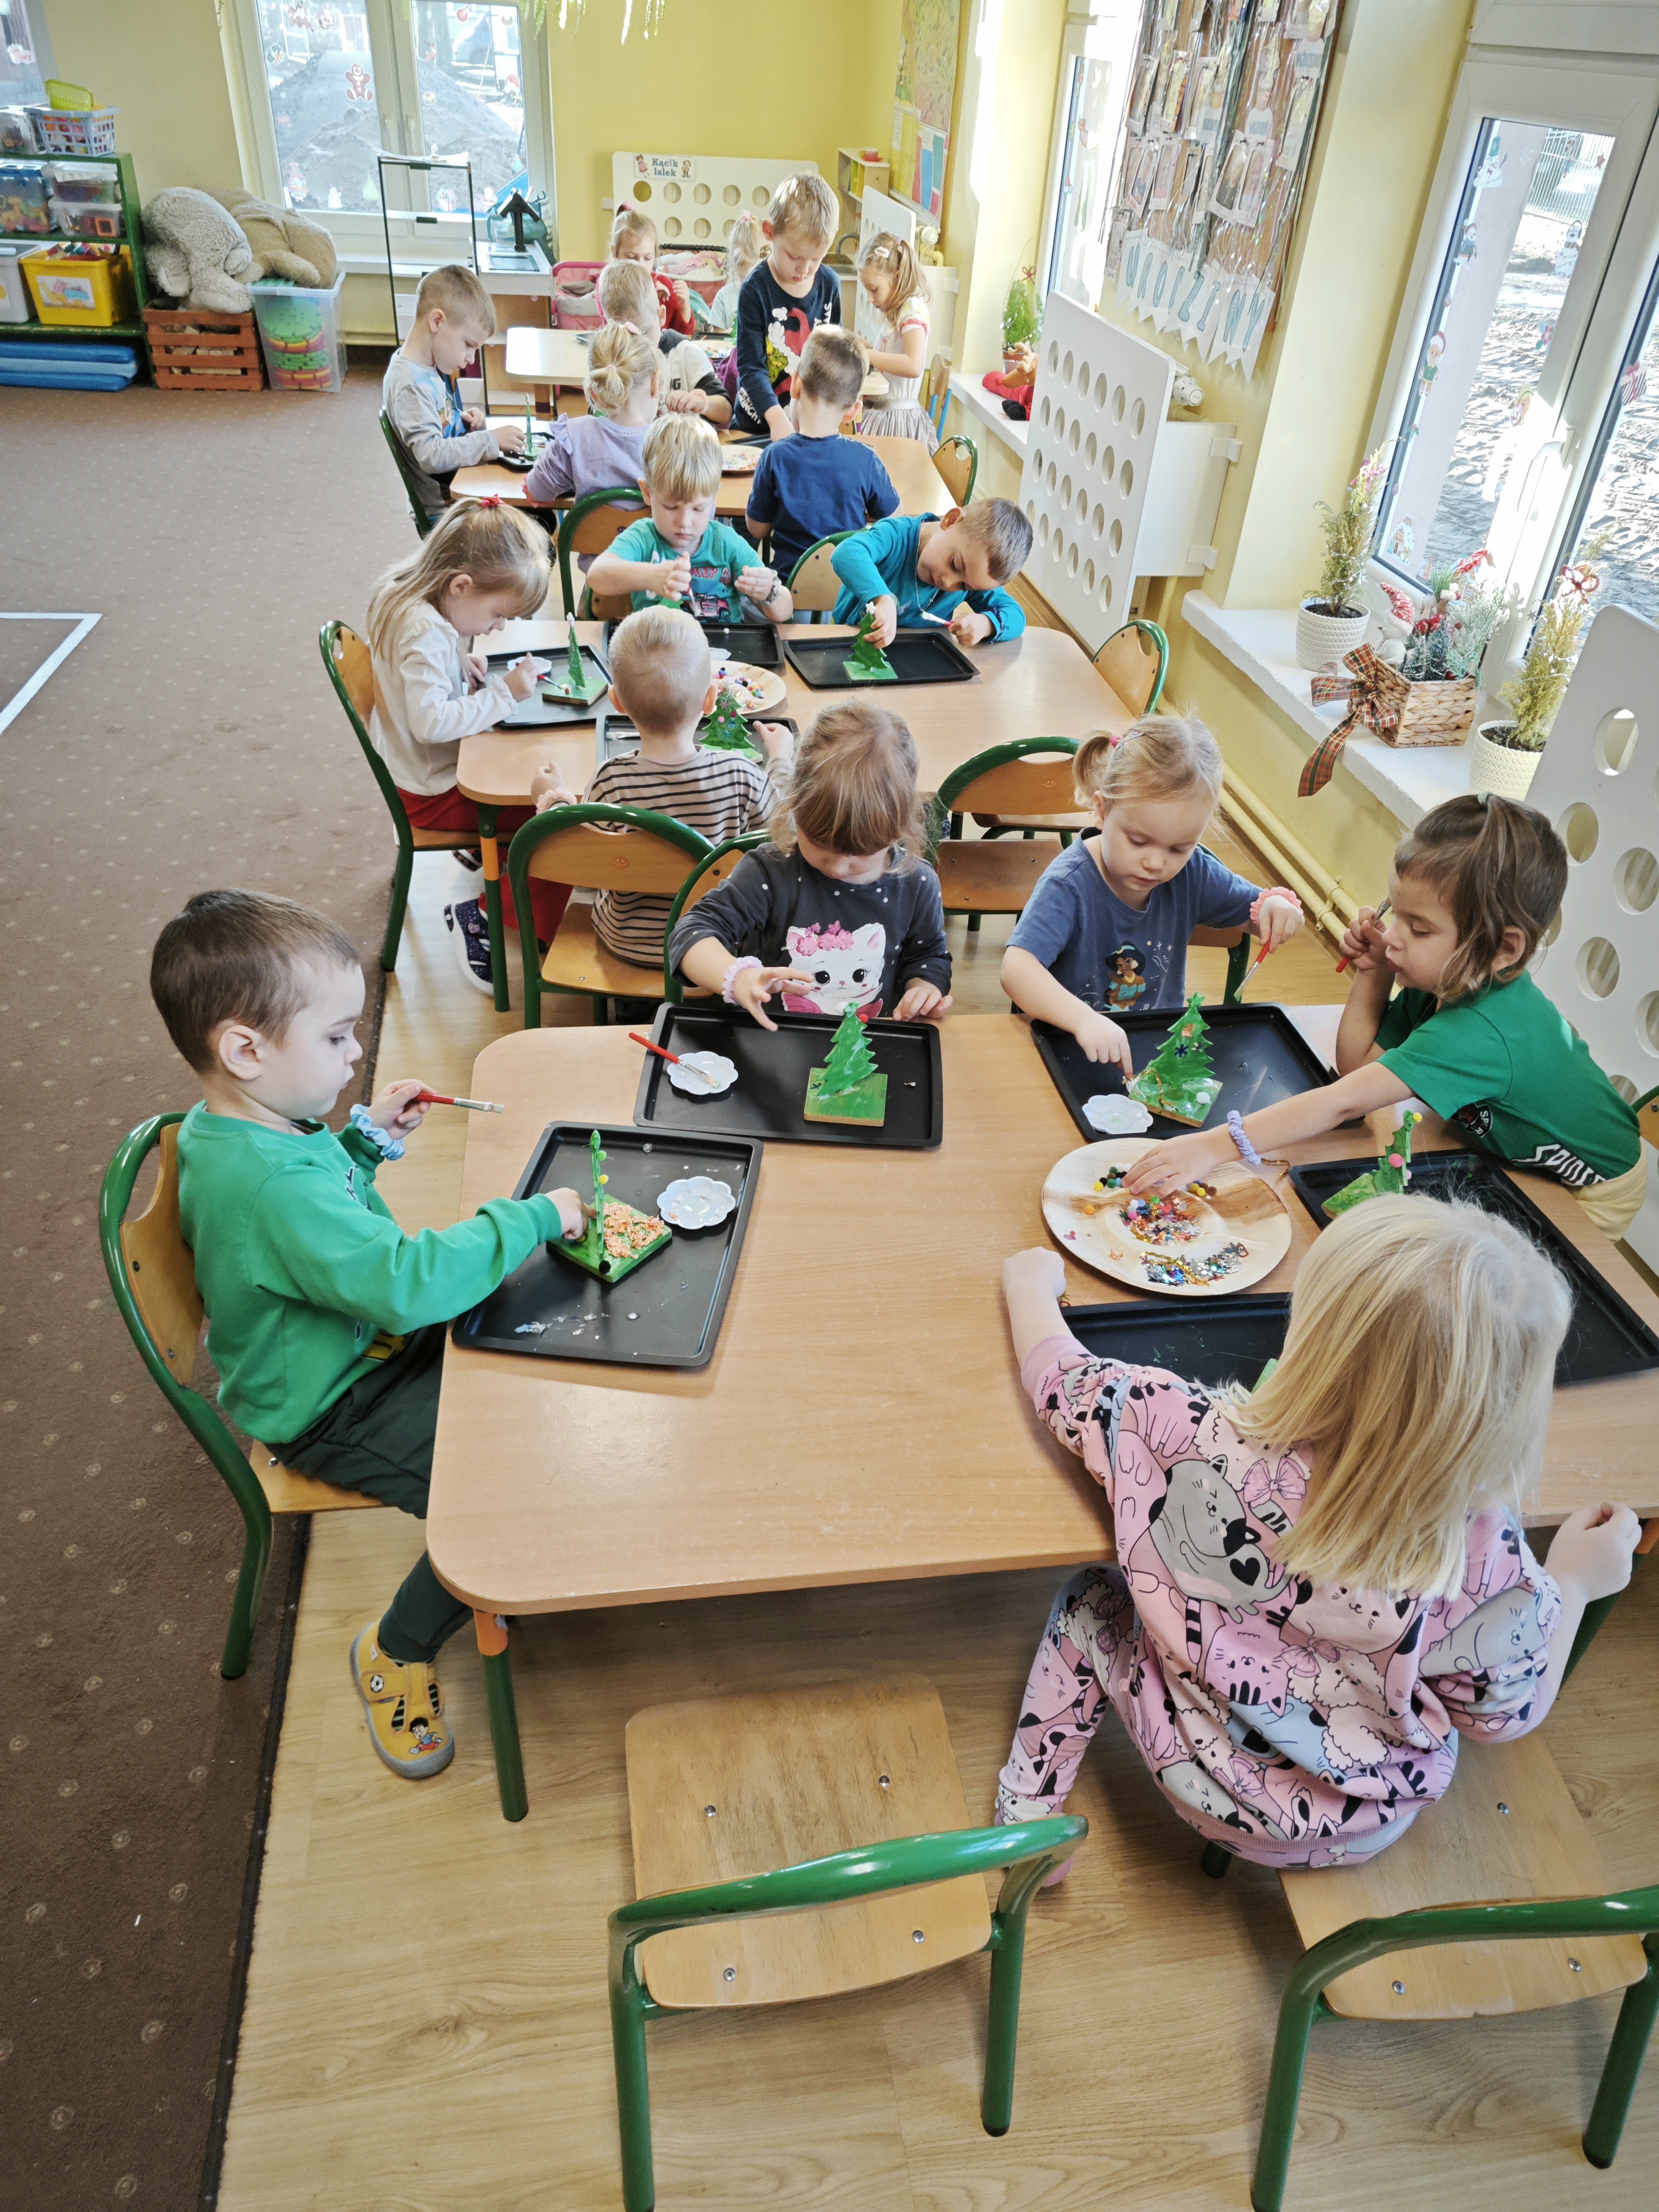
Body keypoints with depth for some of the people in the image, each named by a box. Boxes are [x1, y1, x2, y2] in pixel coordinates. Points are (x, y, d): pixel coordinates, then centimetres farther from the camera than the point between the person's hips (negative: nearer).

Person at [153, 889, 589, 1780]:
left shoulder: (234, 1125, -2)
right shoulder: (270, 1184, -36)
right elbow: (408, 1280, -41)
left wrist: (366, 1135, 2)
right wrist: (533, 1218, -31)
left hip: (366, 1340, 10)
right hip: (333, 1407, -10)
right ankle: (397, 1650, 9)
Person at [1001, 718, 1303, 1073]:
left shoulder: (1191, 873, -4)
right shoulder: (1069, 885, -22)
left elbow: (1255, 908, 10)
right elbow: (1016, 968, -34)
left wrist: (1277, 906, -16)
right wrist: (1084, 1019, -51)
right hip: (1077, 1053, -6)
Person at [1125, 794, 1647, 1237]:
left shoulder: (1478, 1032, -40)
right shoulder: (1446, 981, -14)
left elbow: (1345, 1102, -48)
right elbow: (1356, 1064, -7)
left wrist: (1217, 1146, -53)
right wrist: (1373, 974, -19)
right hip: (1519, 1154, 8)